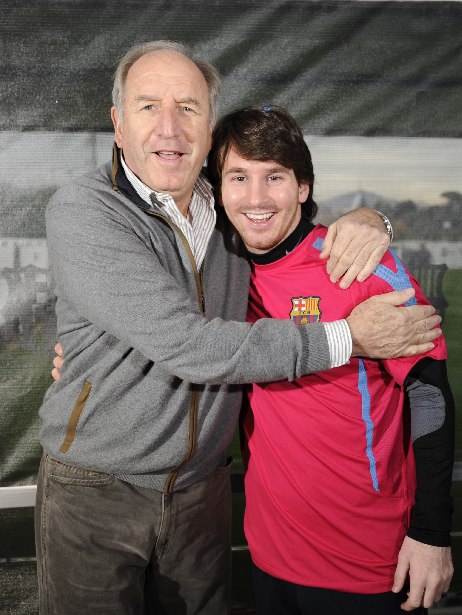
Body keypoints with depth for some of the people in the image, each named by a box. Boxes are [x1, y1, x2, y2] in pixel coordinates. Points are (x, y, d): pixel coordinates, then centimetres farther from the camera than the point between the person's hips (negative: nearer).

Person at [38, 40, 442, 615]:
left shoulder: (231, 214, 0)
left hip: (201, 491, 4)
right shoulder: (81, 213, -18)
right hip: (95, 494, -4)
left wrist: (364, 218, -9)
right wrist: (347, 338, -23)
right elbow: (186, 345, -27)